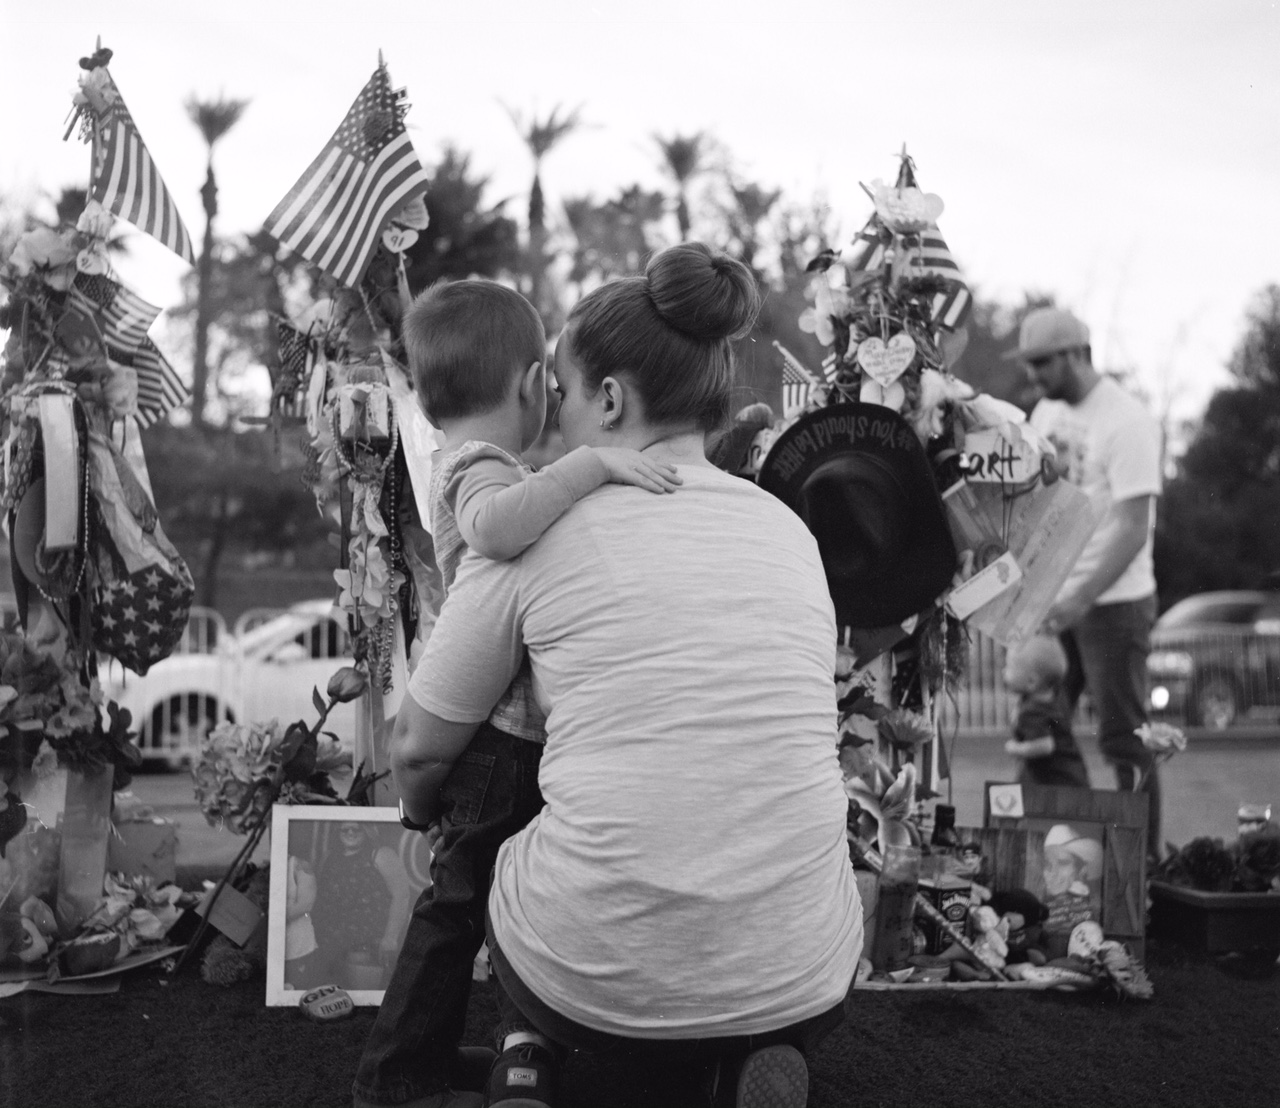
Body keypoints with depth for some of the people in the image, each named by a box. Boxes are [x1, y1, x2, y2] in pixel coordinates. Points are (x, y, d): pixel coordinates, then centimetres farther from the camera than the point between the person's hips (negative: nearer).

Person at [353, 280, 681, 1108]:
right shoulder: (484, 472, -20)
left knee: (461, 900, 21)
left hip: (495, 736, 10)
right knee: (463, 905, 4)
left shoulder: (461, 466, 13)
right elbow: (495, 526, -44)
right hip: (506, 743, -10)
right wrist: (590, 463, -40)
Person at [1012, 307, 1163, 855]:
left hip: (1112, 601, -7)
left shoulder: (1126, 421, -13)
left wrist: (1084, 598, -25)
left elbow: (1134, 529, -19)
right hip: (1050, 601, 7)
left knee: (1123, 742, 0)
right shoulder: (1046, 413, 10)